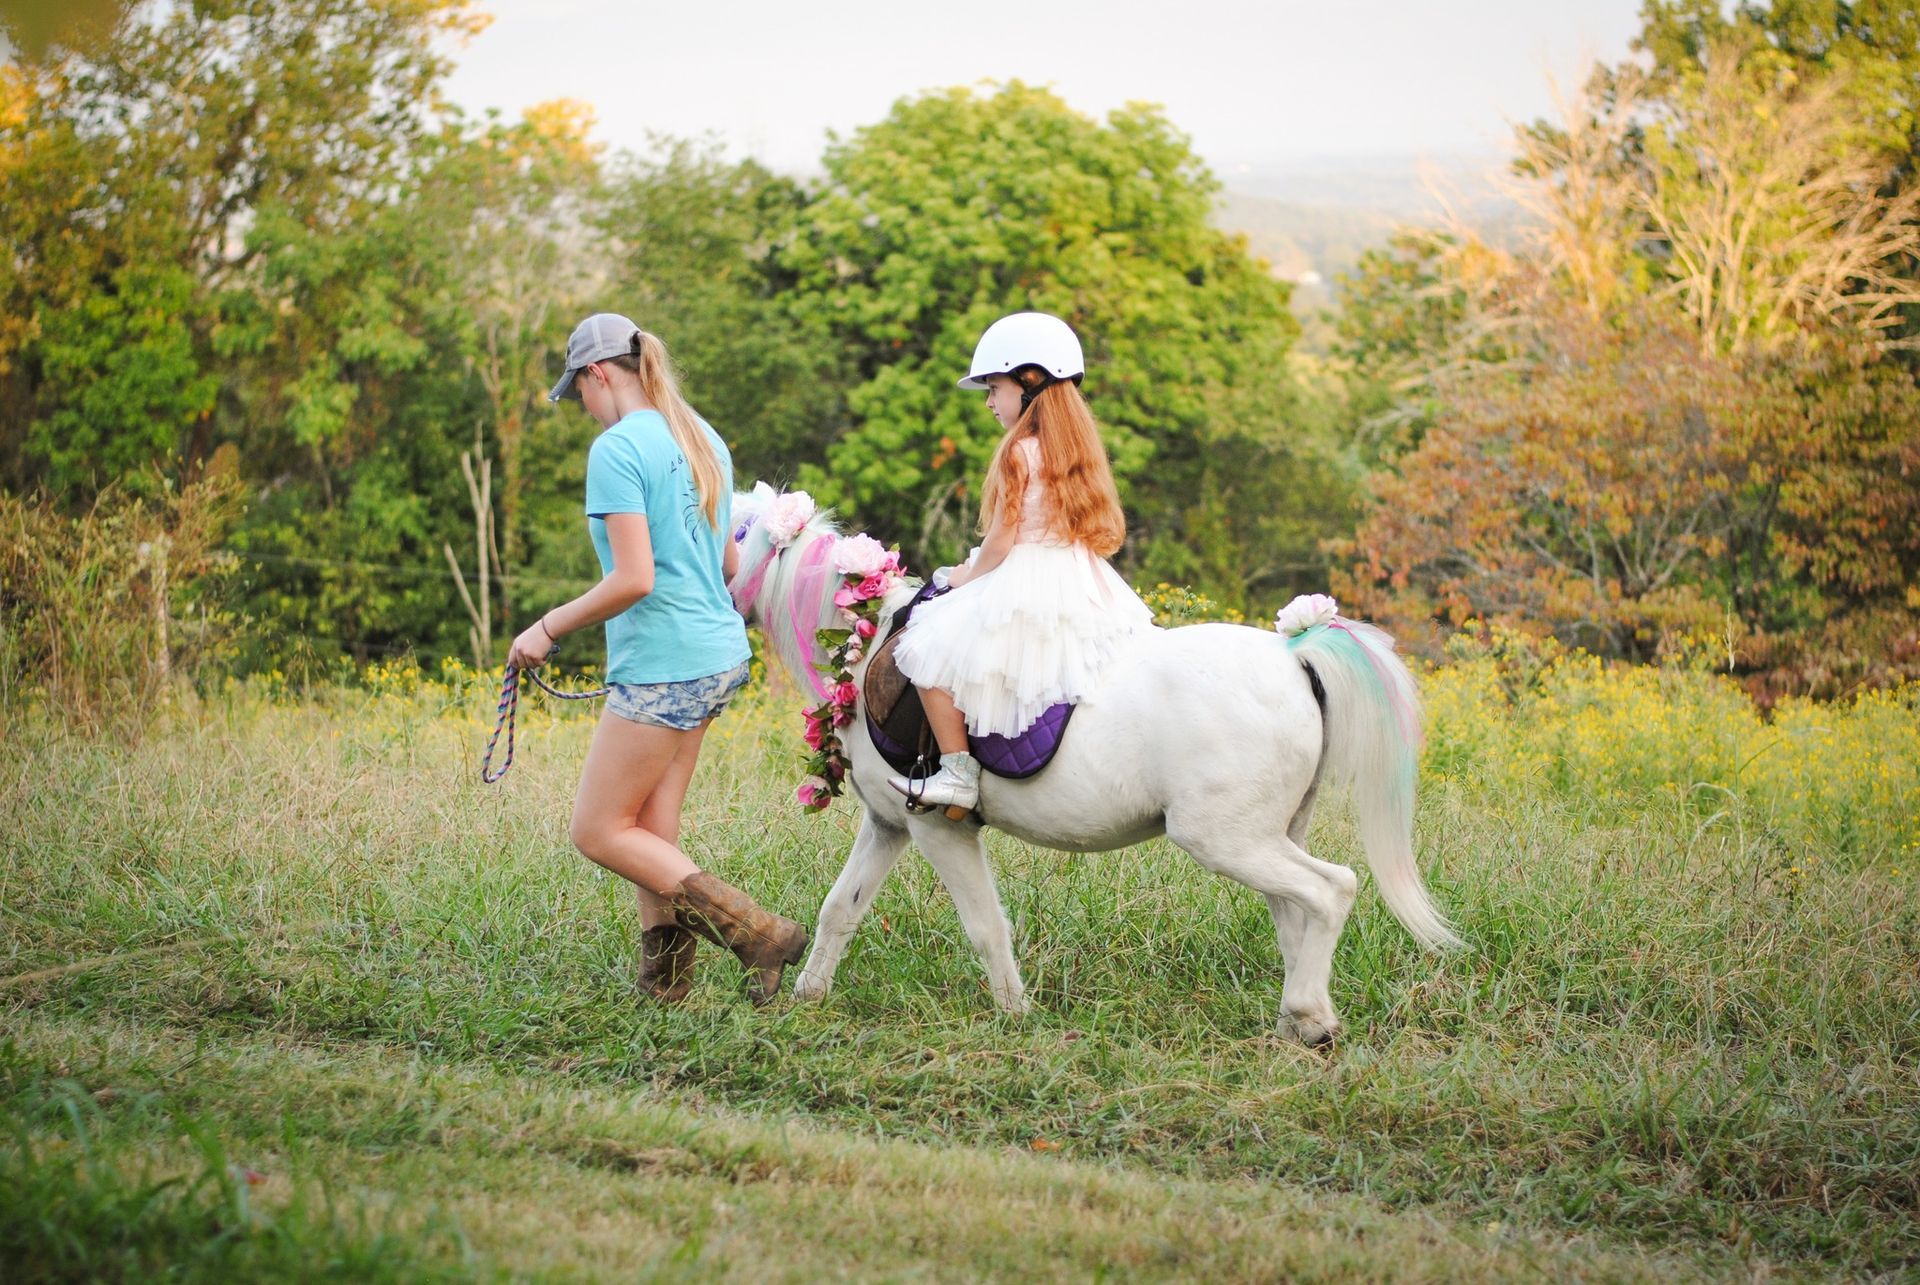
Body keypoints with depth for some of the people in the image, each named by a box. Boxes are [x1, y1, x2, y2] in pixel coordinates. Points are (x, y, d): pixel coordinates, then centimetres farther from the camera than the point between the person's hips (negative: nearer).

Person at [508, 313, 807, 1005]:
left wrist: (549, 627, -10)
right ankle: (665, 981, 9)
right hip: (718, 654, 9)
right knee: (652, 833, 11)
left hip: (661, 664, -9)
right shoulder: (704, 440, 13)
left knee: (599, 831, 0)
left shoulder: (617, 449, -14)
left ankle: (756, 933, -7)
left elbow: (633, 579, -21)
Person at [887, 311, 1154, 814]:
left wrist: (967, 576, 6)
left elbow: (1001, 541, -14)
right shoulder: (1079, 447, 12)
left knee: (929, 654, -8)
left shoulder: (1020, 453, -12)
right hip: (1085, 586, 9)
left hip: (1024, 588, -9)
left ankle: (958, 774, -14)